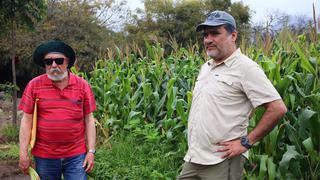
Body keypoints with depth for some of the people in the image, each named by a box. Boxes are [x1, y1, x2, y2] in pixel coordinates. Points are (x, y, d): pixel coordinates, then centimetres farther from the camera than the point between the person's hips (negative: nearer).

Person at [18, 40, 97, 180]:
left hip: (76, 156, 0)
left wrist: (91, 151, -1)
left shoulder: (82, 85, 0)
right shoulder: (34, 85, -1)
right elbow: (27, 120, 1)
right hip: (44, 157, 1)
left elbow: (89, 120, 3)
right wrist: (23, 154, -3)